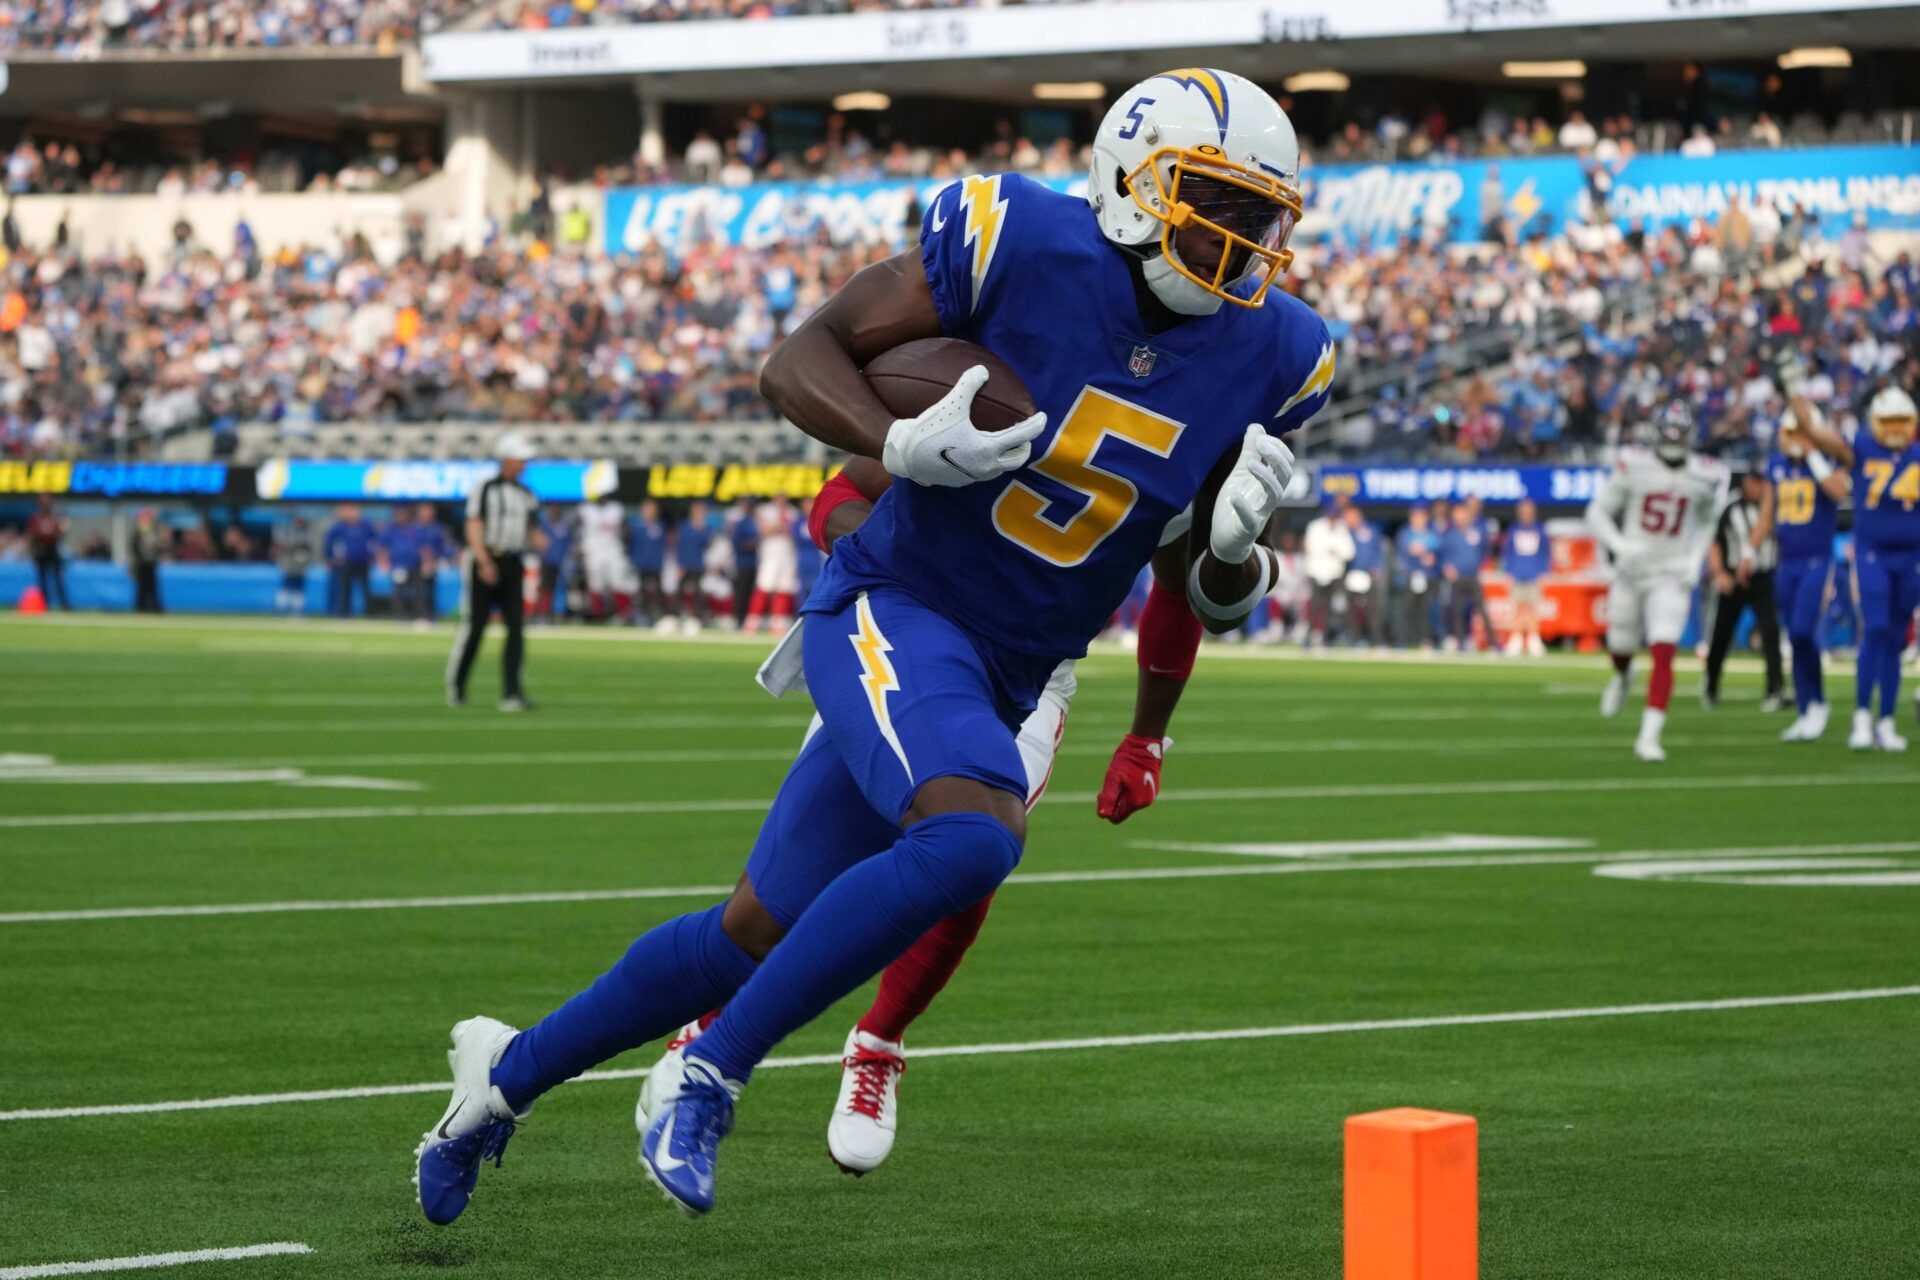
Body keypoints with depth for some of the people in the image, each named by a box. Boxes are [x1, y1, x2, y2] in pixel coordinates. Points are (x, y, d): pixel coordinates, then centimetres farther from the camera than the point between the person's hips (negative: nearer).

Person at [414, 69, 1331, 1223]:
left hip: (1003, 679, 6)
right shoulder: (1019, 244, -14)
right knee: (975, 834, -34)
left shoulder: (1270, 358, -2)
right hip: (897, 608, -6)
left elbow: (1218, 600, 7)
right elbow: (801, 359, -7)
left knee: (756, 938, 11)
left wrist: (1239, 538, -16)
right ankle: (711, 1081, -20)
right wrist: (901, 445, -25)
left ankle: (514, 1069, 33)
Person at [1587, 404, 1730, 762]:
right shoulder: (1633, 465, -14)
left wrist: (1695, 560, 1)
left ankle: (1649, 736, -15)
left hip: (1672, 575, -1)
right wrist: (1619, 545, -22)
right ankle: (1622, 676, 56)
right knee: (1621, 646, 17)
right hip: (1631, 571, 1)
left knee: (1663, 655, -16)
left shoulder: (1705, 475, -8)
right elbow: (1598, 512, -6)